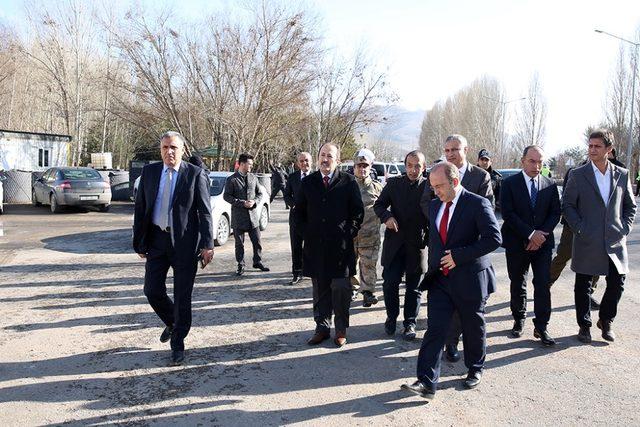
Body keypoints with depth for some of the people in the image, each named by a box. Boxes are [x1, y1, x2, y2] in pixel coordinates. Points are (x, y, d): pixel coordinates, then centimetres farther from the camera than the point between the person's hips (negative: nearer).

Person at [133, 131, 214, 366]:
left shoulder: (195, 174, -5)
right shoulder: (149, 172, 5)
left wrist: (207, 245, -12)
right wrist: (139, 241, 3)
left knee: (182, 296, 3)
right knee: (152, 291, 6)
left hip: (185, 242, -3)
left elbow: (205, 212, -6)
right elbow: (140, 209, 7)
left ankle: (178, 344, 20)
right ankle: (172, 323, 36)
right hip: (156, 240, 4)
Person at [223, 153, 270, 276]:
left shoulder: (253, 178, 8)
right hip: (238, 216, -3)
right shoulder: (232, 180, -6)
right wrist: (242, 203, -15)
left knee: (257, 241, 7)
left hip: (253, 214, 4)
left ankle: (258, 262, 23)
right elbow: (226, 196, -7)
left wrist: (254, 201, -7)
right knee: (239, 243, 6)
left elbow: (259, 193, 14)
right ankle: (240, 265, 16)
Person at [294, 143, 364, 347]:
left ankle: (341, 330, 14)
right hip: (315, 246, 3)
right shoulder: (308, 182, 8)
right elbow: (298, 212, 14)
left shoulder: (348, 182, 0)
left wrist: (348, 234, -4)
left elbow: (358, 212, 3)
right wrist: (306, 234, 5)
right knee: (319, 290, 9)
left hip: (341, 246, -2)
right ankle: (322, 328, 20)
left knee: (341, 288, 0)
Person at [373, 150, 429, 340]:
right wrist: (387, 216, -14)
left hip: (417, 244, -1)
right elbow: (379, 204, 7)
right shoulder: (393, 183, 3)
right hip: (394, 241, 1)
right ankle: (391, 317, 23)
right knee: (390, 282, 2)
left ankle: (410, 322, 22)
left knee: (413, 286, 9)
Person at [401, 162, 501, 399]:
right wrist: (433, 268, 13)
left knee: (473, 328, 13)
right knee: (435, 329, -3)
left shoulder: (478, 204, -12)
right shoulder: (434, 205, 9)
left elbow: (494, 239, -19)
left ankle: (475, 369, 36)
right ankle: (426, 382, -4)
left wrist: (458, 255, -20)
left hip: (469, 279, -4)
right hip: (440, 279, 5)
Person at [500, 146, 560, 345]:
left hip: (543, 242, 2)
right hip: (517, 244, -1)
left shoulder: (550, 185, 6)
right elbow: (507, 213, -11)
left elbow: (555, 213, 4)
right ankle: (519, 320, 27)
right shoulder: (509, 183, -3)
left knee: (543, 285, -3)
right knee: (518, 285, 11)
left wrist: (541, 234, -11)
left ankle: (541, 327, 6)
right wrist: (530, 234, -16)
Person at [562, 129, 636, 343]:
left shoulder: (622, 174, 7)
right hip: (587, 243, -2)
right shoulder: (577, 175, -1)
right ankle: (584, 325, 21)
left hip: (615, 242, 2)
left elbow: (630, 205, 14)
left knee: (617, 284, 5)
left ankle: (606, 321, 28)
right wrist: (580, 229, -9)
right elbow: (567, 205, -1)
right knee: (583, 286, 5)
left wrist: (624, 228, 2)